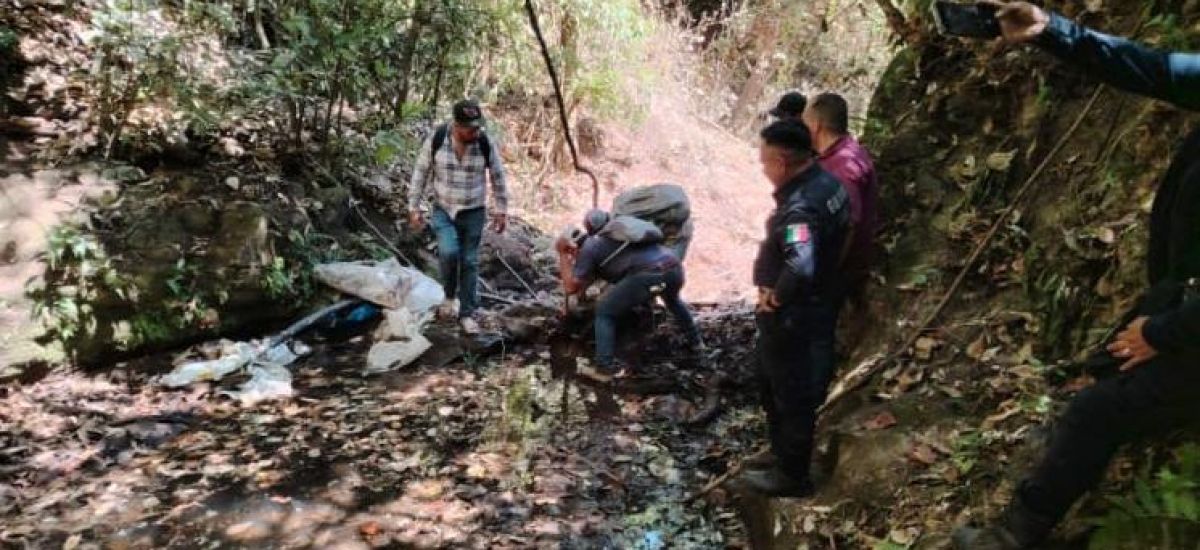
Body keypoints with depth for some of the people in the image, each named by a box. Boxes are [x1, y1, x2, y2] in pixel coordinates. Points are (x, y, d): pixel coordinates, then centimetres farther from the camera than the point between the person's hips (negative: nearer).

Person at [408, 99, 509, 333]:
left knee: (469, 262, 5)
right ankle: (449, 295, 8)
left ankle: (467, 313, 19)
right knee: (448, 252, -21)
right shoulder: (436, 140, -14)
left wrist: (501, 211, 4)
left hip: (474, 213, 1)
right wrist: (414, 208, -3)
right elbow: (421, 174, -3)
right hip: (443, 210, -1)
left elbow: (498, 178, 1)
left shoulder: (485, 144, -13)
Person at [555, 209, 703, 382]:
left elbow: (570, 288, 20)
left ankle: (605, 367, 6)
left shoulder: (589, 246, 18)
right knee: (672, 299, 42)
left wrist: (563, 254, 29)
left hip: (649, 274, -7)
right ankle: (695, 341, 51)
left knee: (604, 312, 13)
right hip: (674, 266, 7)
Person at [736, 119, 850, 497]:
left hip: (793, 318, -10)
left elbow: (800, 266, -47)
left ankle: (792, 477, 27)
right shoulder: (823, 182, 1)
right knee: (776, 387, 25)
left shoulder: (801, 208, -30)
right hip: (810, 309, 10)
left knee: (792, 396, 8)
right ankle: (784, 456, 43)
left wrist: (776, 296, -26)